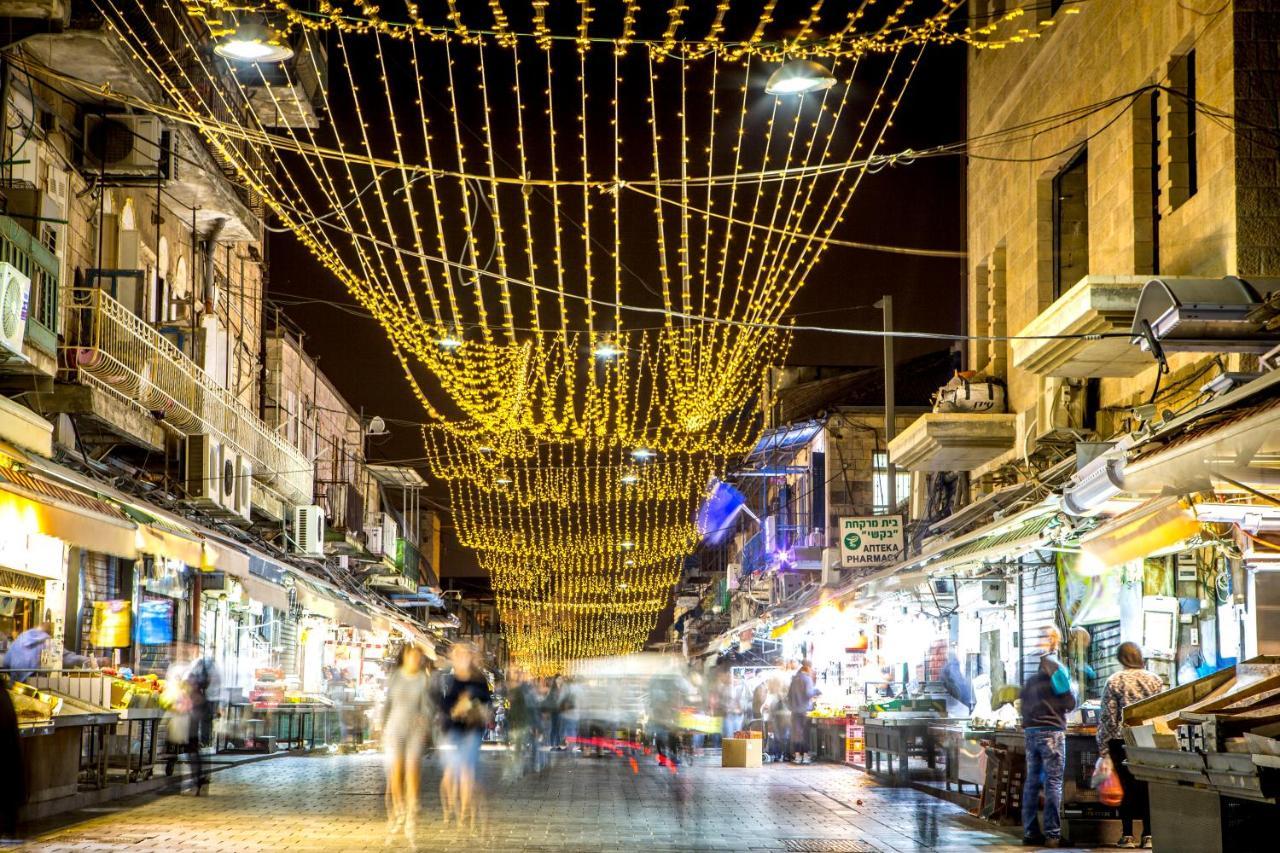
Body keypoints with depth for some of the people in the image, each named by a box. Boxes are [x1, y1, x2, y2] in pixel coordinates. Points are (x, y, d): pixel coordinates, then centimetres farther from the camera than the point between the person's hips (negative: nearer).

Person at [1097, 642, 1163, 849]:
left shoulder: (1114, 682, -3)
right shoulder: (1155, 680, 4)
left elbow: (1107, 716, -4)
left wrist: (1103, 746, 1)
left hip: (1121, 741, -1)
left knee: (1128, 788, 4)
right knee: (1148, 788, 5)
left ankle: (1127, 836, 3)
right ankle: (1148, 835, 3)